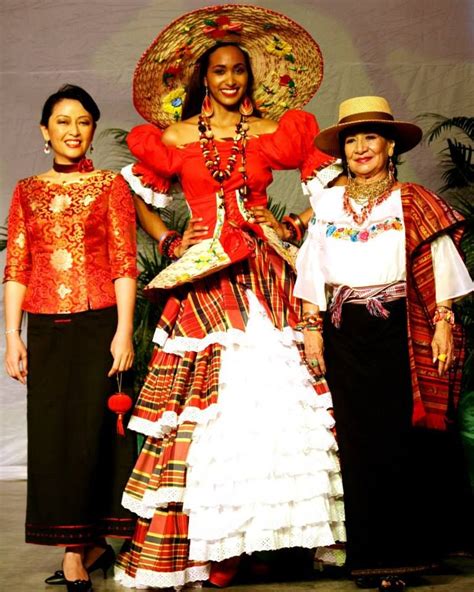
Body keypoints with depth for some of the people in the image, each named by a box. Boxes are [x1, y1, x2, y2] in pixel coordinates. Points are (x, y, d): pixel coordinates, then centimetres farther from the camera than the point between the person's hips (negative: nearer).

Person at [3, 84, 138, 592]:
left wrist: (124, 330, -10)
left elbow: (124, 264, -1)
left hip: (98, 325, -3)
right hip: (46, 330, 3)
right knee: (51, 436, 3)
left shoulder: (111, 186, 5)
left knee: (90, 431, -4)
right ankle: (89, 546, 16)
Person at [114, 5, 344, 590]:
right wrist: (168, 241, 7)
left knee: (270, 388, -6)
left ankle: (236, 539, 2)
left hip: (263, 274, 1)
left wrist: (294, 230, 4)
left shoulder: (274, 133, 10)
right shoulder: (175, 137, 10)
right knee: (200, 396, -6)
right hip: (202, 277, -1)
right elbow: (138, 198, 18)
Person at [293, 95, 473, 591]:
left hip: (398, 328, -2)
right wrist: (311, 326, 6)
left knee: (396, 438, -2)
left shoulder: (411, 202, 3)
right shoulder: (328, 203, 11)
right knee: (356, 440, 4)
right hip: (345, 332, 3)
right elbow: (313, 271, 11)